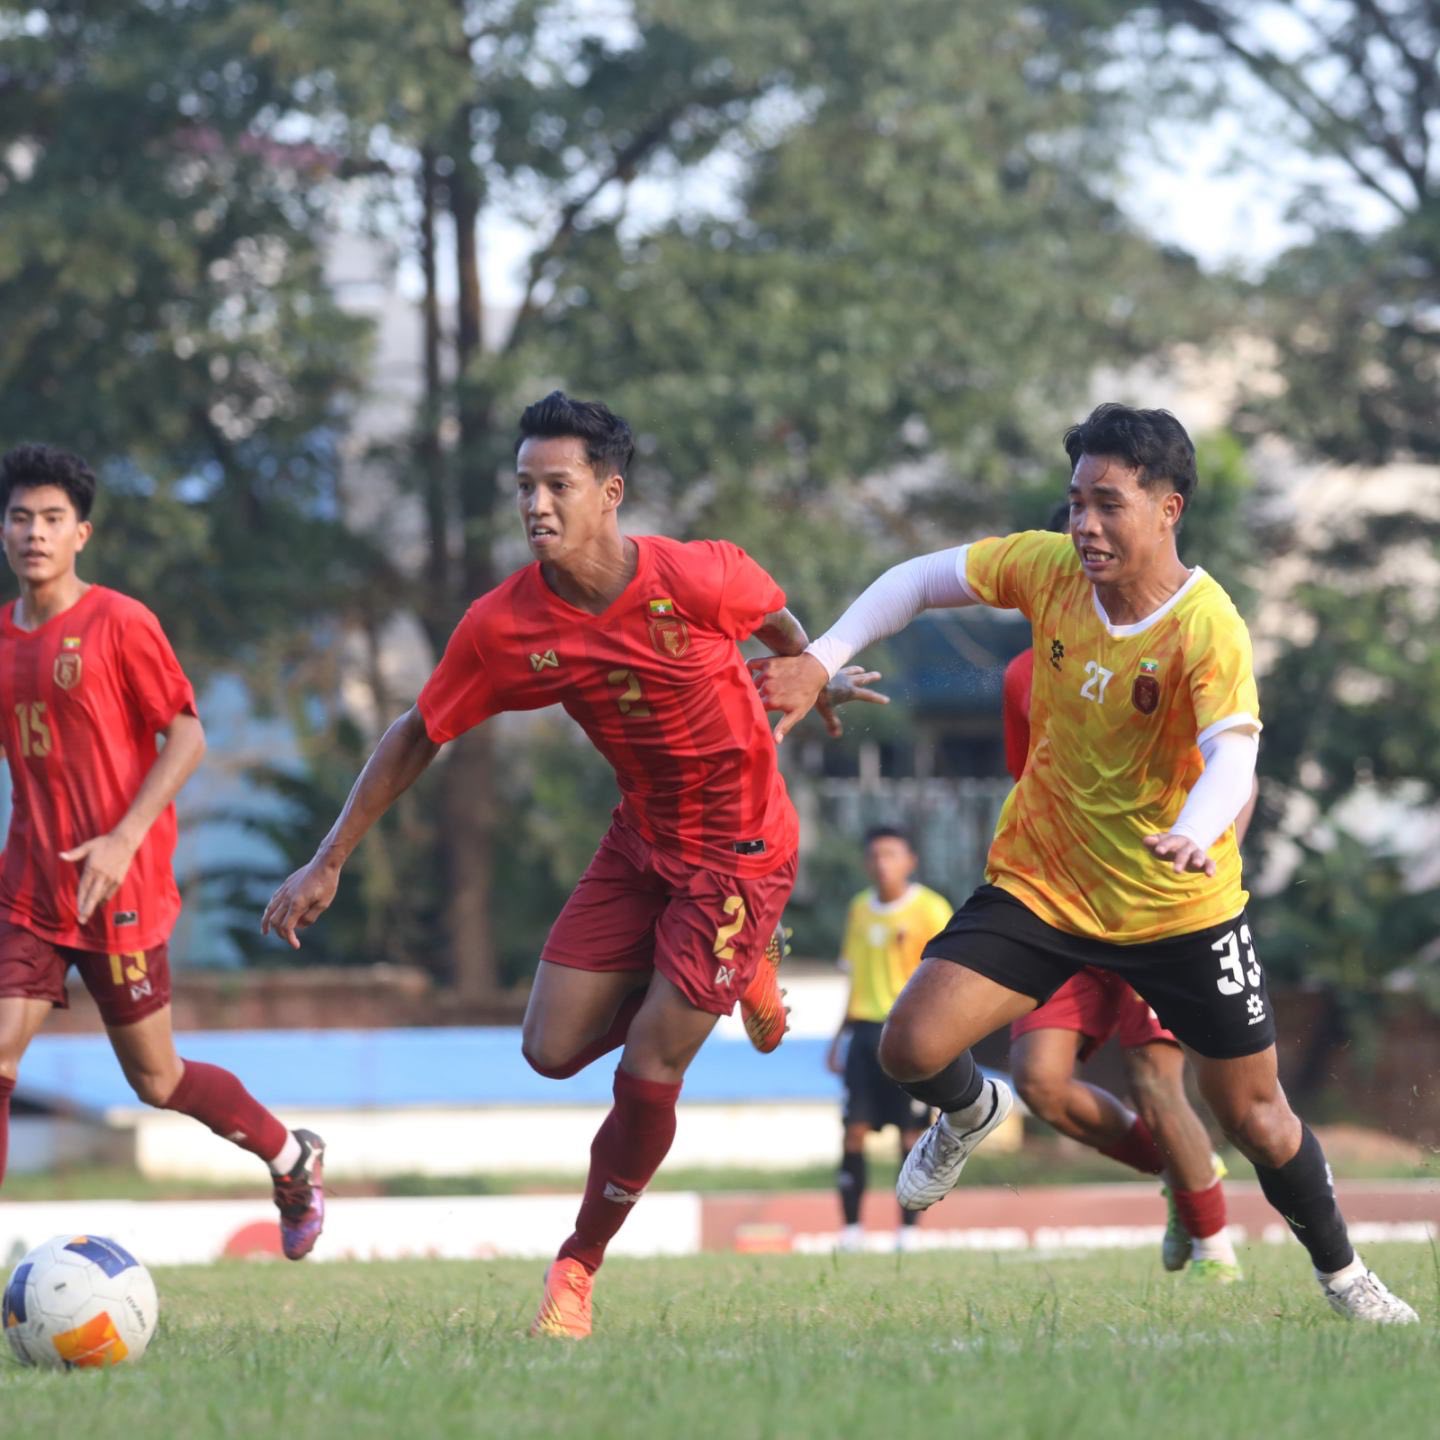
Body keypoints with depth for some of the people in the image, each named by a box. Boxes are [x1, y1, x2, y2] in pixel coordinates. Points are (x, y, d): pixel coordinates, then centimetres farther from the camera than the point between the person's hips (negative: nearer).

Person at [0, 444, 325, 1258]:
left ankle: (294, 1160, 32)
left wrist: (124, 839, -19)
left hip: (119, 892, -5)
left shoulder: (120, 624, -9)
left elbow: (187, 738, -9)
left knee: (155, 1079, 6)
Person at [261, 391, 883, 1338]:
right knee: (554, 1050, -1)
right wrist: (329, 864, -5)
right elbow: (418, 736, -3)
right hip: (641, 841, 4)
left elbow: (778, 623, 0)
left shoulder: (699, 578, -24)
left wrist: (818, 683, 20)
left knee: (647, 1073, -10)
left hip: (740, 850, -4)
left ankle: (580, 1262, 12)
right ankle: (739, 971, 24)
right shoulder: (505, 625, -15)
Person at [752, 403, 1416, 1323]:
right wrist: (821, 662, -6)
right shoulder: (1050, 568, -11)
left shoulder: (1208, 628, -25)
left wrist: (1193, 837, -61)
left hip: (1182, 907, -3)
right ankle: (973, 1114, 24)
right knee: (911, 1048, -14)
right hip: (1042, 883, 3)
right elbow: (923, 580, 4)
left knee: (1253, 1115, 5)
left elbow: (1233, 755, -40)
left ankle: (1341, 1271, 33)